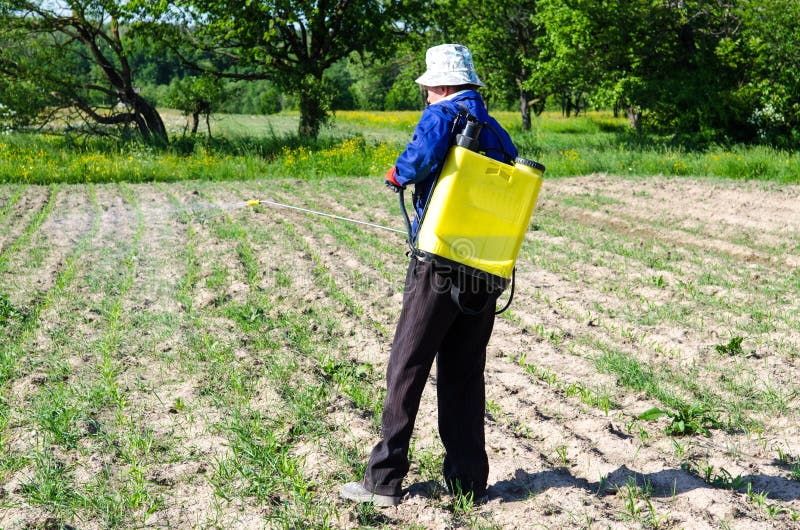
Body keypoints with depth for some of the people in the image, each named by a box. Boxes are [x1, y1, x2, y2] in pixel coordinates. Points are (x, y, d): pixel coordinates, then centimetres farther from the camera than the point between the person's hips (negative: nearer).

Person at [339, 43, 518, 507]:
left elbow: (420, 159, -26)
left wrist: (398, 174, -6)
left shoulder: (442, 115, -6)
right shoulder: (499, 131, 13)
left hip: (439, 267, -6)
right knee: (465, 374, 13)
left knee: (408, 369, 1)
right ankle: (467, 479, 17)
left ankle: (384, 481, 5)